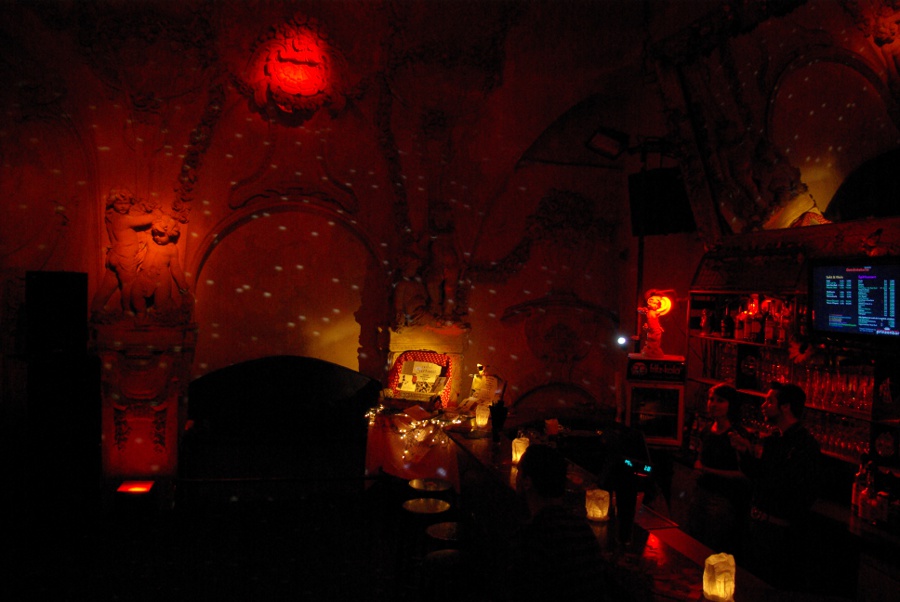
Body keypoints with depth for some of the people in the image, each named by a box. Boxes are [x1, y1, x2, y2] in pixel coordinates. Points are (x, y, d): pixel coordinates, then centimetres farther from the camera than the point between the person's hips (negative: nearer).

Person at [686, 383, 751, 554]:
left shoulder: (737, 435, -14)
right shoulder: (707, 431, 7)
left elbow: (742, 474, -19)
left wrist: (708, 470, -18)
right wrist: (698, 466, 1)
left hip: (723, 499, -7)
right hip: (701, 493, 7)